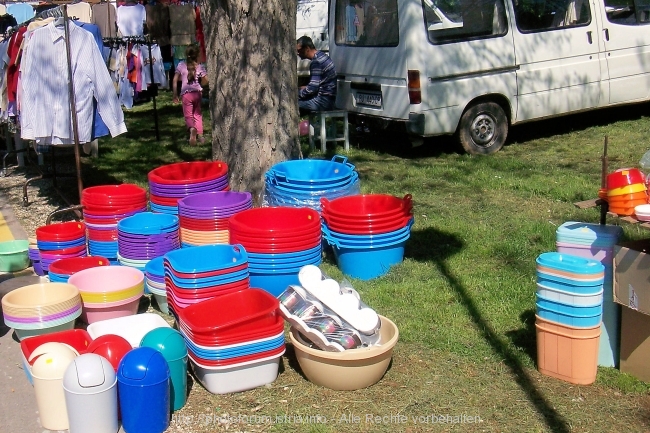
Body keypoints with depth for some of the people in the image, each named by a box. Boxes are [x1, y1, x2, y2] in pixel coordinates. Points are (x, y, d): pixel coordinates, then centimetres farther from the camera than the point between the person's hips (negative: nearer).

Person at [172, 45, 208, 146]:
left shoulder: (181, 65, -1)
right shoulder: (200, 67, 0)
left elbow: (175, 80, -2)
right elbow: (206, 81, 0)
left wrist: (175, 94, 5)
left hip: (186, 93, -1)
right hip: (197, 92, 1)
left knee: (188, 116, 3)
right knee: (197, 114, 17)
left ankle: (192, 128, -29)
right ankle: (200, 135, 8)